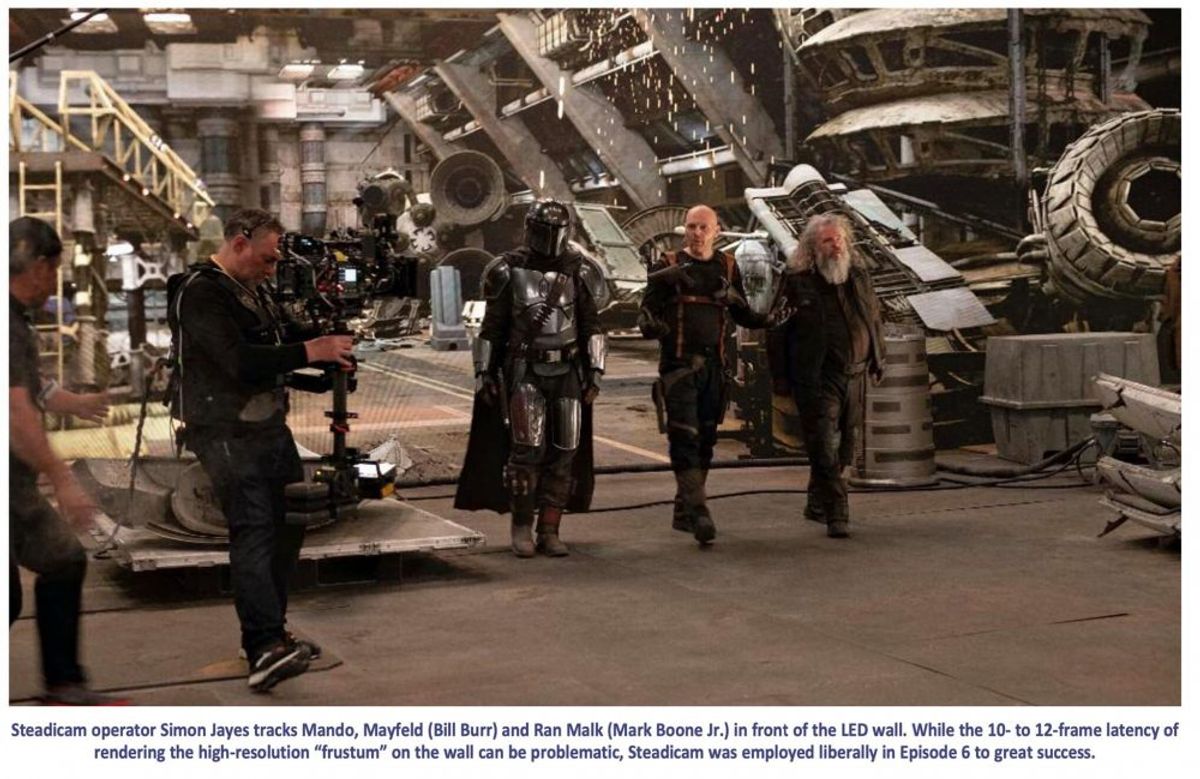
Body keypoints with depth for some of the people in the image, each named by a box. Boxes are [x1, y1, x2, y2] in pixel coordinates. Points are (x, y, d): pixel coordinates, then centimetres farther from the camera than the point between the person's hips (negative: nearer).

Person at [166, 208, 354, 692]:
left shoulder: (253, 290, 18)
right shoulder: (200, 293, -13)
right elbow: (239, 361, -25)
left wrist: (328, 364, 6)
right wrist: (309, 351, -21)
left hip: (269, 426, 9)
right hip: (226, 432, -9)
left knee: (287, 526, 10)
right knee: (253, 532, -18)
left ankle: (271, 634, 22)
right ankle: (265, 650, -26)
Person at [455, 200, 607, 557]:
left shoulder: (578, 272, 5)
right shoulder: (509, 271, 1)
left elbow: (591, 326, 8)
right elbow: (492, 327, 6)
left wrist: (594, 373, 1)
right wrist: (484, 373, 2)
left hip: (568, 372, 3)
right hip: (525, 372, -2)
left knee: (564, 453, 0)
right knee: (527, 449, -14)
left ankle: (549, 531, 8)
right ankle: (521, 525, 1)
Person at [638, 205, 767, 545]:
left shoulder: (727, 267, 10)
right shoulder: (668, 266, 0)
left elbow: (742, 314, 15)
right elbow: (647, 310, -2)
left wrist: (769, 318, -4)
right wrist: (650, 324, -25)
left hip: (713, 365, 4)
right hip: (678, 364, -4)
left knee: (705, 440, 8)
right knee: (685, 438, -13)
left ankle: (683, 512, 20)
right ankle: (698, 512, -16)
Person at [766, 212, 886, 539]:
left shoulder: (859, 274, 10)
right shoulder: (797, 281, -5)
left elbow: (874, 317, 20)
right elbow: (777, 331, -3)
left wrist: (877, 360, 17)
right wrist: (781, 377, -5)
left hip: (854, 376, 6)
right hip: (815, 379, -5)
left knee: (843, 448, 12)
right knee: (825, 447, -9)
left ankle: (817, 504, 28)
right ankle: (837, 514, -7)